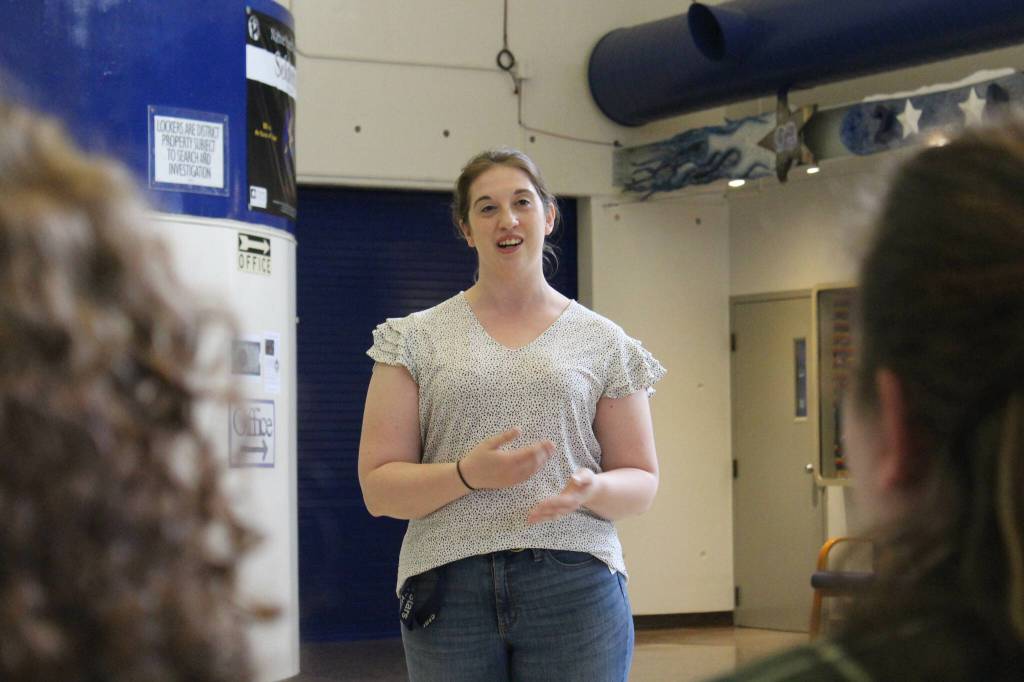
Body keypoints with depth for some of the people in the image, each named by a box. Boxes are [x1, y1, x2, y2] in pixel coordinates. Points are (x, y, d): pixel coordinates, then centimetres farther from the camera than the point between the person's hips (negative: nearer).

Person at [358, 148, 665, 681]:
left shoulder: (603, 342, 11)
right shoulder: (417, 339, 8)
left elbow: (640, 482, 11)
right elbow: (378, 487, 3)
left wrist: (590, 488, -12)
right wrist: (468, 474, -14)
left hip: (574, 587, 0)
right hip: (448, 591, 0)